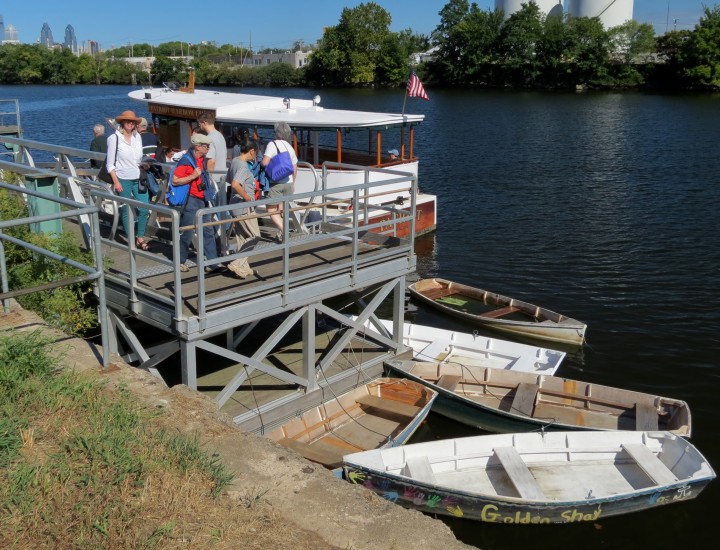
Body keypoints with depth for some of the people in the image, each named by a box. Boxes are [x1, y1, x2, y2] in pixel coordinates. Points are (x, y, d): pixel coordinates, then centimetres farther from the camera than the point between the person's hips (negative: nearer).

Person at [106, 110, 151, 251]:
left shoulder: (137, 137, 10)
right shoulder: (114, 138, -4)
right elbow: (110, 163, -5)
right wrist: (116, 182, -11)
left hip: (138, 179, 5)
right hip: (123, 180, -4)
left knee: (144, 209, 1)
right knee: (127, 211, 3)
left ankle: (140, 237, 17)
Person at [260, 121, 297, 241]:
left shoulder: (273, 144, -11)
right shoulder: (290, 147, 10)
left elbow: (264, 163, -21)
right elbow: (295, 168, 14)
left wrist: (259, 162, 2)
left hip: (276, 183, -6)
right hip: (288, 182, 6)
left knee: (272, 210, 0)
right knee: (281, 210, 17)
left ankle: (284, 230, -19)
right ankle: (280, 235, 19)